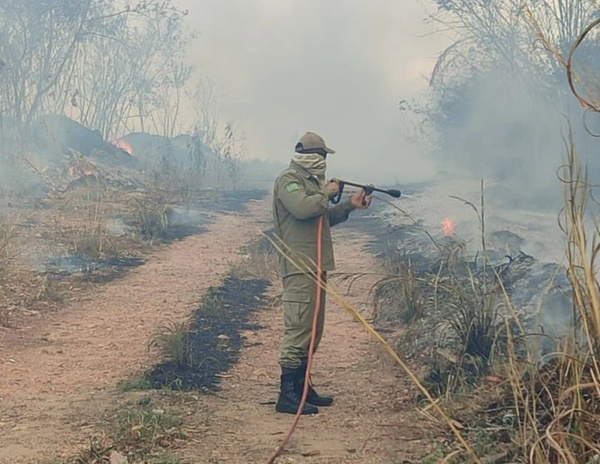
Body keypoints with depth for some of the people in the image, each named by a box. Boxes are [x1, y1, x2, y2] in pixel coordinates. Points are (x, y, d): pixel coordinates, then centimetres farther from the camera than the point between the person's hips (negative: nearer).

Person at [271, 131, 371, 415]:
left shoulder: (311, 181, 21)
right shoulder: (288, 180, -9)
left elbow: (324, 218, 28)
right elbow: (302, 208, -27)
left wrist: (350, 205, 17)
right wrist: (327, 192, -12)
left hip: (315, 266, 10)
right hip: (299, 266, -10)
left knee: (313, 330, 14)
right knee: (298, 328, -12)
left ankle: (301, 387, 22)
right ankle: (287, 395, -10)